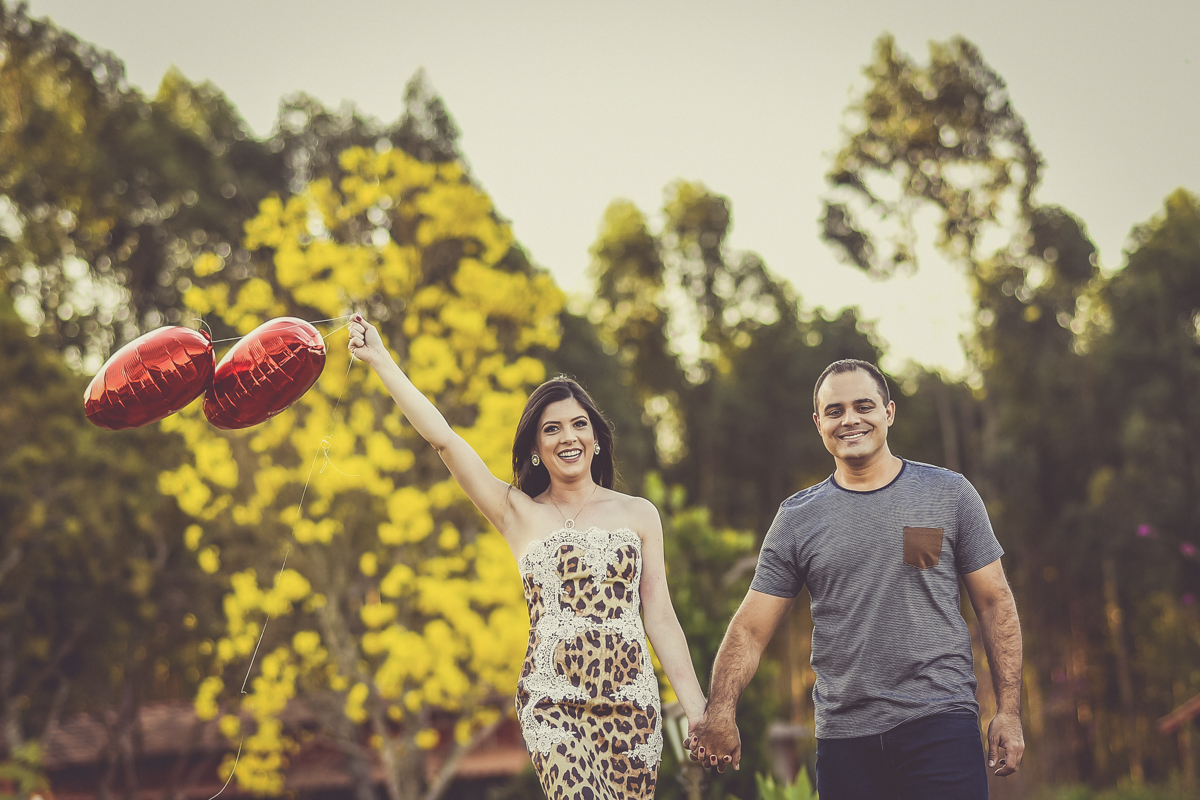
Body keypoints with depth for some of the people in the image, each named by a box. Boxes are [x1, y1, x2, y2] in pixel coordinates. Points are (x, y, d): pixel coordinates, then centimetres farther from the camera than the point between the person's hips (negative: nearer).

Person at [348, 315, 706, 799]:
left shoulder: (638, 514, 12)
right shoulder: (518, 514, 8)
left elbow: (660, 617, 11)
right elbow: (443, 438, 2)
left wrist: (698, 711, 5)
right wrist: (379, 359, -1)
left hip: (633, 703, 2)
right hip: (552, 703, -2)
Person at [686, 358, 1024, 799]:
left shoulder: (949, 494, 4)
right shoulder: (797, 519, 6)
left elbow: (995, 604, 6)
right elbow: (751, 629, 3)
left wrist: (1009, 711, -1)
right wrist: (720, 713, -12)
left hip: (939, 718, -1)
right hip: (843, 735, 2)